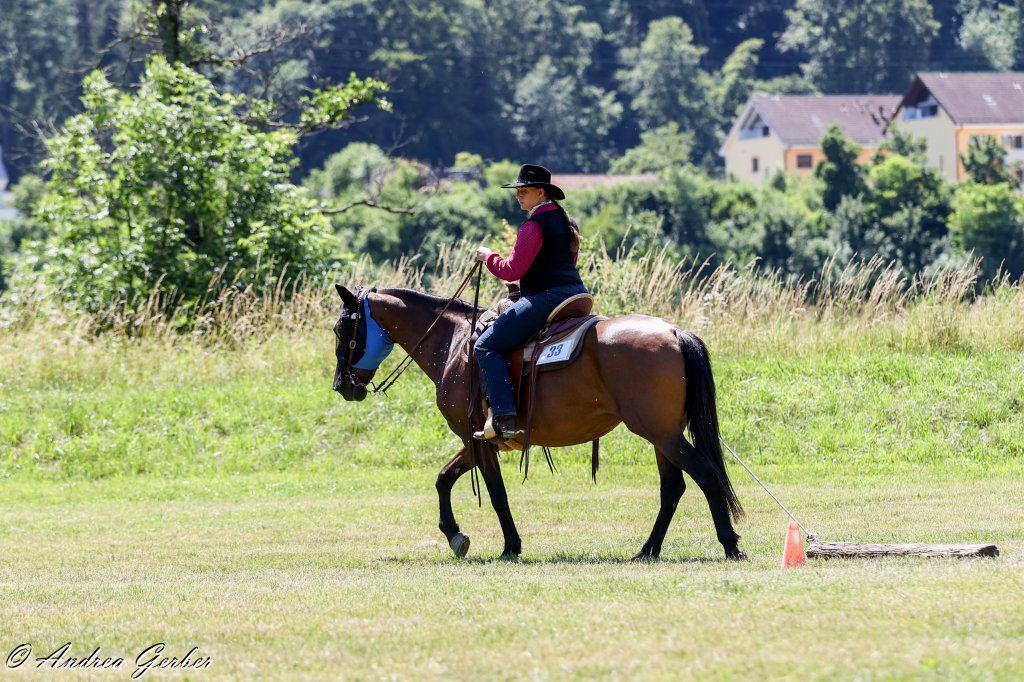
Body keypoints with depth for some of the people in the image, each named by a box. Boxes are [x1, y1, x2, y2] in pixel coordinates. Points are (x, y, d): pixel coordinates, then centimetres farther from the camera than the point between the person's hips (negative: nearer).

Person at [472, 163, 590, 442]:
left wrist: (488, 256, 2)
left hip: (545, 298, -10)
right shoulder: (566, 222, 17)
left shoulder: (534, 226, -12)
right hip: (576, 292, 10)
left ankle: (504, 418, -21)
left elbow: (512, 271, -15)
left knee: (487, 346, -9)